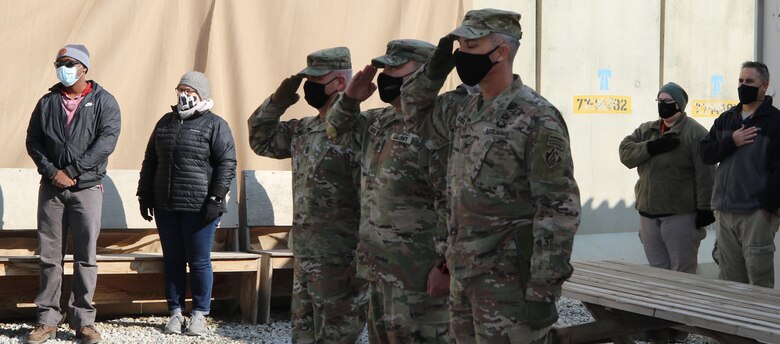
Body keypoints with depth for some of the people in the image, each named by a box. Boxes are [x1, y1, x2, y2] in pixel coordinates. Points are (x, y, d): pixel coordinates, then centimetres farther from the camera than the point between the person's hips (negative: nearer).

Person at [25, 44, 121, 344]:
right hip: (51, 188, 3)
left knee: (86, 257, 0)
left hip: (87, 188, -2)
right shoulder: (47, 102, 11)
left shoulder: (103, 101, 2)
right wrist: (52, 172, -9)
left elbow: (107, 140, -10)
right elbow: (33, 141, 7)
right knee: (49, 256, 3)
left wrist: (72, 171, -14)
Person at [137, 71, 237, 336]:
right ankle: (175, 312, 16)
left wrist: (216, 198, -14)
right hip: (166, 206, 5)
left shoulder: (215, 125, -2)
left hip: (199, 209, -5)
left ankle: (199, 315, 9)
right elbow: (150, 162, 22)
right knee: (173, 261, 9)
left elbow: (227, 164, -7)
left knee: (199, 262, 0)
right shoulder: (165, 123, 16)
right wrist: (145, 195, 15)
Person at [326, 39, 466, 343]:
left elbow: (453, 206, -22)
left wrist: (444, 266, -23)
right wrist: (350, 98, 8)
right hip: (380, 269, 10)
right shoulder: (379, 122, 12)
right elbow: (338, 130, 29)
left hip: (419, 275, -10)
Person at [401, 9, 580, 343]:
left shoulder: (537, 118, -15)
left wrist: (543, 291, -22)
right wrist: (434, 70, 8)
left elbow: (559, 209, -17)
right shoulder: (467, 111, 10)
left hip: (509, 281, -8)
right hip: (463, 273, 8)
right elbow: (416, 113, 28)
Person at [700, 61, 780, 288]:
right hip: (725, 210, 6)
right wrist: (731, 142, -7)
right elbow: (704, 152, 9)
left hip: (756, 212, -6)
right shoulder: (726, 119, 16)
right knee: (730, 280, 10)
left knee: (759, 280, -5)